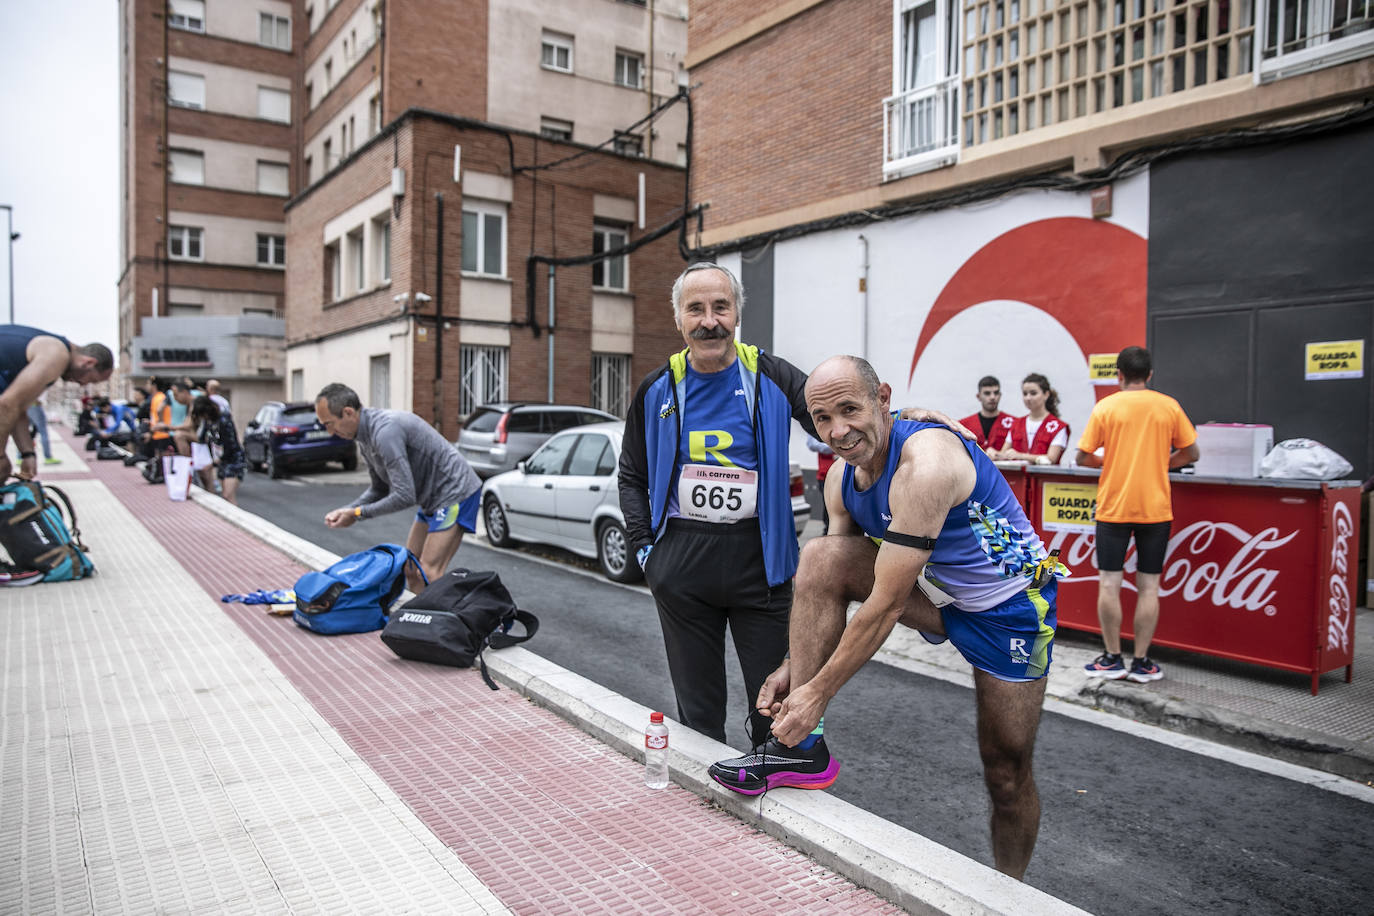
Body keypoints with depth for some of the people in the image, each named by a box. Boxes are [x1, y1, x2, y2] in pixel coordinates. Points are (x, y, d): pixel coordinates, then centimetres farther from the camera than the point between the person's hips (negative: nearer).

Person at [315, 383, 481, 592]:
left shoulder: (385, 431, -26)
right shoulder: (366, 437, 7)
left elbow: (404, 496, -27)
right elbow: (379, 489, 17)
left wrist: (358, 514, -16)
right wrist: (346, 510, 1)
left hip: (455, 492, -11)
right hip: (432, 498, 11)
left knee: (429, 573, -14)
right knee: (410, 568, 13)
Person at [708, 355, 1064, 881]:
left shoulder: (924, 464, -33)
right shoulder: (842, 480, -7)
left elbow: (885, 606, -32)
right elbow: (830, 586, 1)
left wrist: (818, 693, -26)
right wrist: (794, 666, -8)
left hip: (1008, 605, -6)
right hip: (935, 592, 6)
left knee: (1007, 772, 4)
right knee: (820, 557, -18)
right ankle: (803, 748, -13)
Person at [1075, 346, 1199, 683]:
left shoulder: (1105, 407, -3)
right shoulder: (1169, 406, 2)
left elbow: (1083, 457, -3)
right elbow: (1191, 453, 7)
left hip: (1113, 507, -2)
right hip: (1155, 509, 2)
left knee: (1109, 583, 4)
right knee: (1148, 586, 6)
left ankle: (1112, 659, 10)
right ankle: (1141, 662, 11)